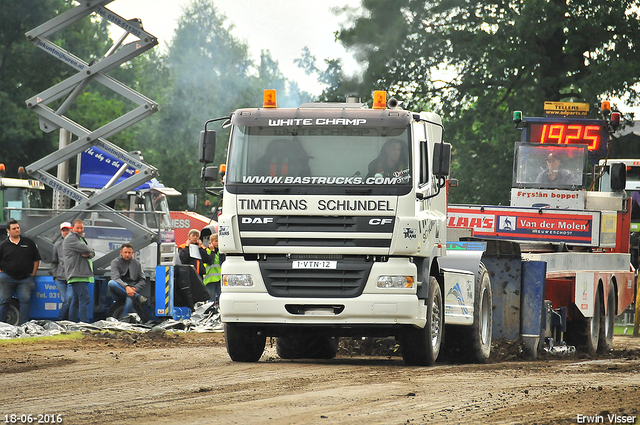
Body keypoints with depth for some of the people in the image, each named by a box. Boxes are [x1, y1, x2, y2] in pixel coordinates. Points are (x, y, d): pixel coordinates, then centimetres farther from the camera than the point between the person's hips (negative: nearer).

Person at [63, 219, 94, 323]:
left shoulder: (81, 239, 25)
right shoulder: (71, 238, -6)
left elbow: (92, 252, 16)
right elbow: (85, 249, -18)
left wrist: (89, 254, -7)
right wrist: (89, 250, 4)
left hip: (84, 275, 10)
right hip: (77, 275, -10)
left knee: (76, 301, 13)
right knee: (84, 299, -16)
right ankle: (84, 323, -21)